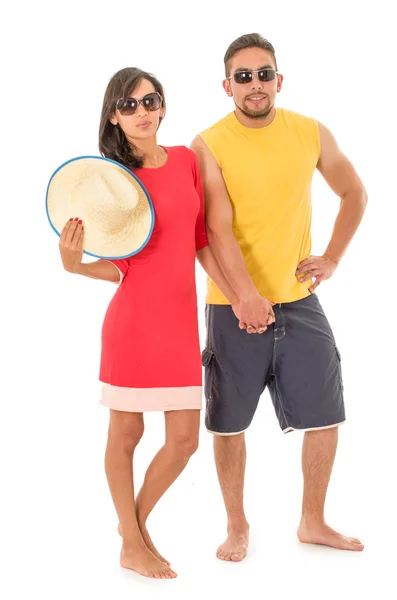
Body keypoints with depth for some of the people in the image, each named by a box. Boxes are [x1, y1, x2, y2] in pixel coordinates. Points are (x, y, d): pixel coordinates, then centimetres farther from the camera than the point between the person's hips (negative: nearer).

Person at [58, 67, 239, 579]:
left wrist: (237, 297, 7)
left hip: (180, 320, 4)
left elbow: (202, 239, 12)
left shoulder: (186, 160, 7)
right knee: (126, 433, 8)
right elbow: (118, 268, -6)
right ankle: (131, 546, 26)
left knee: (184, 440, 7)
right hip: (133, 319, -4)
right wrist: (75, 264, -24)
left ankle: (137, 519, 33)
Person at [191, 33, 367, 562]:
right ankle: (237, 527, 28)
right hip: (233, 306, -3)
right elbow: (218, 230, -19)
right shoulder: (208, 146, -9)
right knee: (230, 424, 7)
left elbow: (354, 194, 17)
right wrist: (247, 296, -32)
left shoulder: (311, 134, 2)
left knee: (325, 417, 8)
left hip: (298, 302, 3)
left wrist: (331, 259, 7)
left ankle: (313, 522, 29)